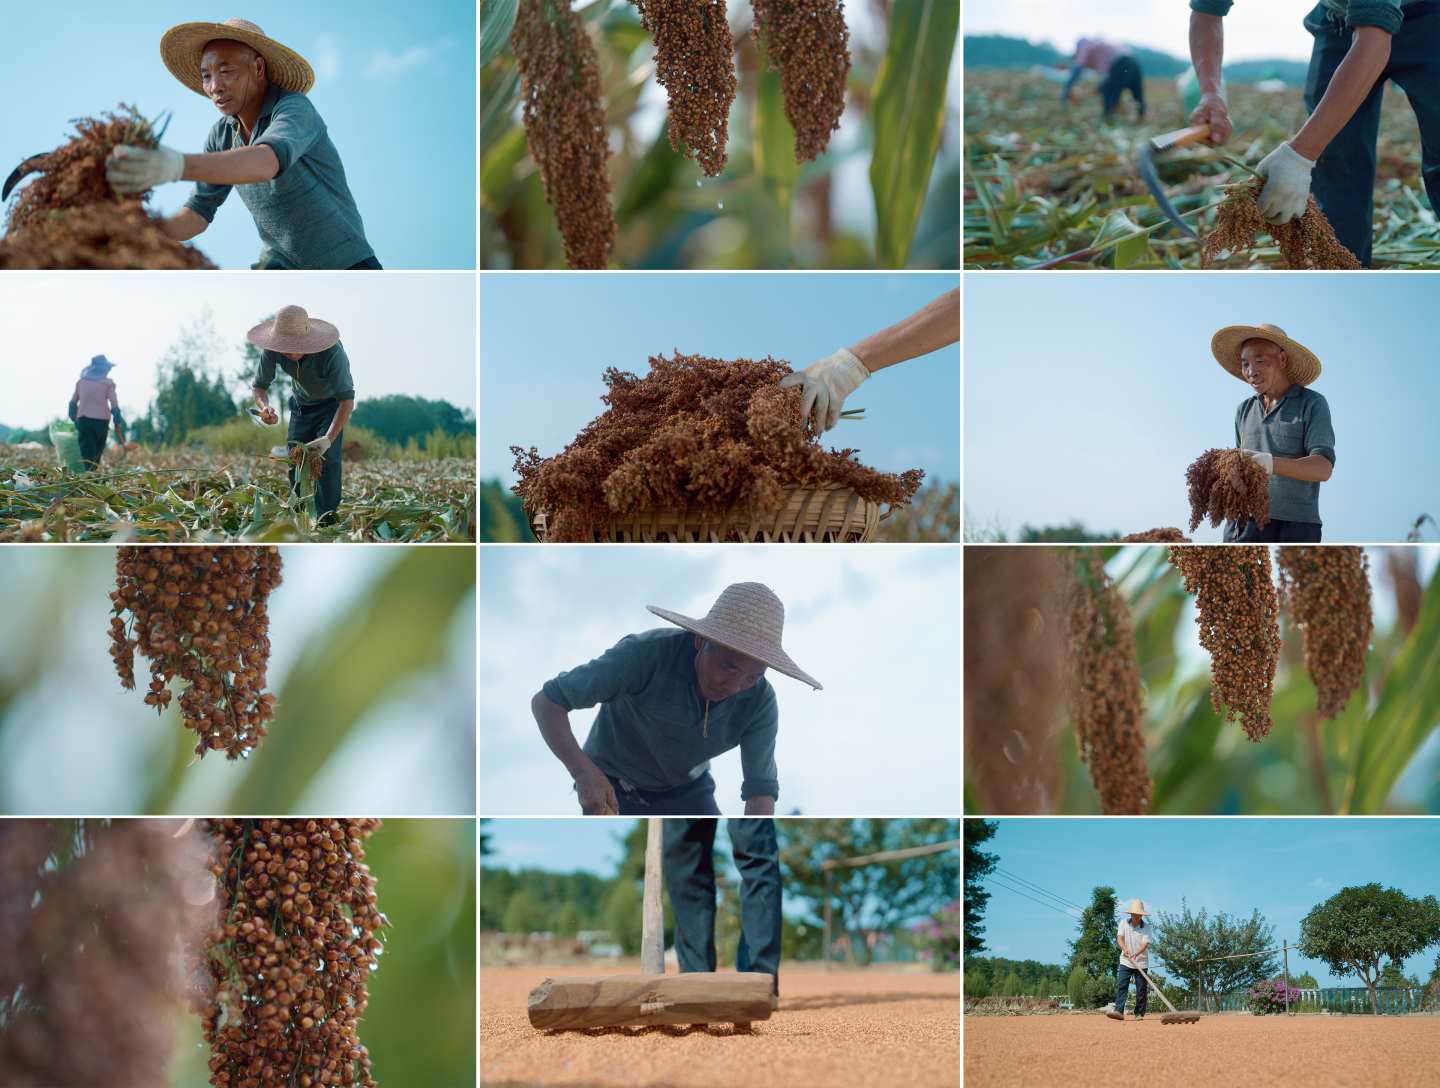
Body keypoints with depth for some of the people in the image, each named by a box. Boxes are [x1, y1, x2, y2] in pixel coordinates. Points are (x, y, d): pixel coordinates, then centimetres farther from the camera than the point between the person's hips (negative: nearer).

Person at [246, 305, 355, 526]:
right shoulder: (272, 351, -29)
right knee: (294, 461, -2)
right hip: (300, 404, 4)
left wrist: (329, 439, -47)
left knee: (326, 460, -17)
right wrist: (265, 408, -40)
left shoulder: (332, 353, -40)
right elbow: (258, 387, -15)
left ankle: (326, 521, -9)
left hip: (331, 403, -4)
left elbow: (347, 401, -35)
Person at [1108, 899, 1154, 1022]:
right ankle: (1119, 1011, -19)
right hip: (1126, 961, 1)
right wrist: (1125, 948, -29)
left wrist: (1136, 954, -35)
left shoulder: (1146, 927, -5)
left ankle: (1139, 1013, 7)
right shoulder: (1124, 923, 1)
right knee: (1122, 985, -11)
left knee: (1141, 989, 0)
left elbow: (1145, 944, -16)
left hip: (1141, 962, -1)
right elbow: (1119, 938, -8)